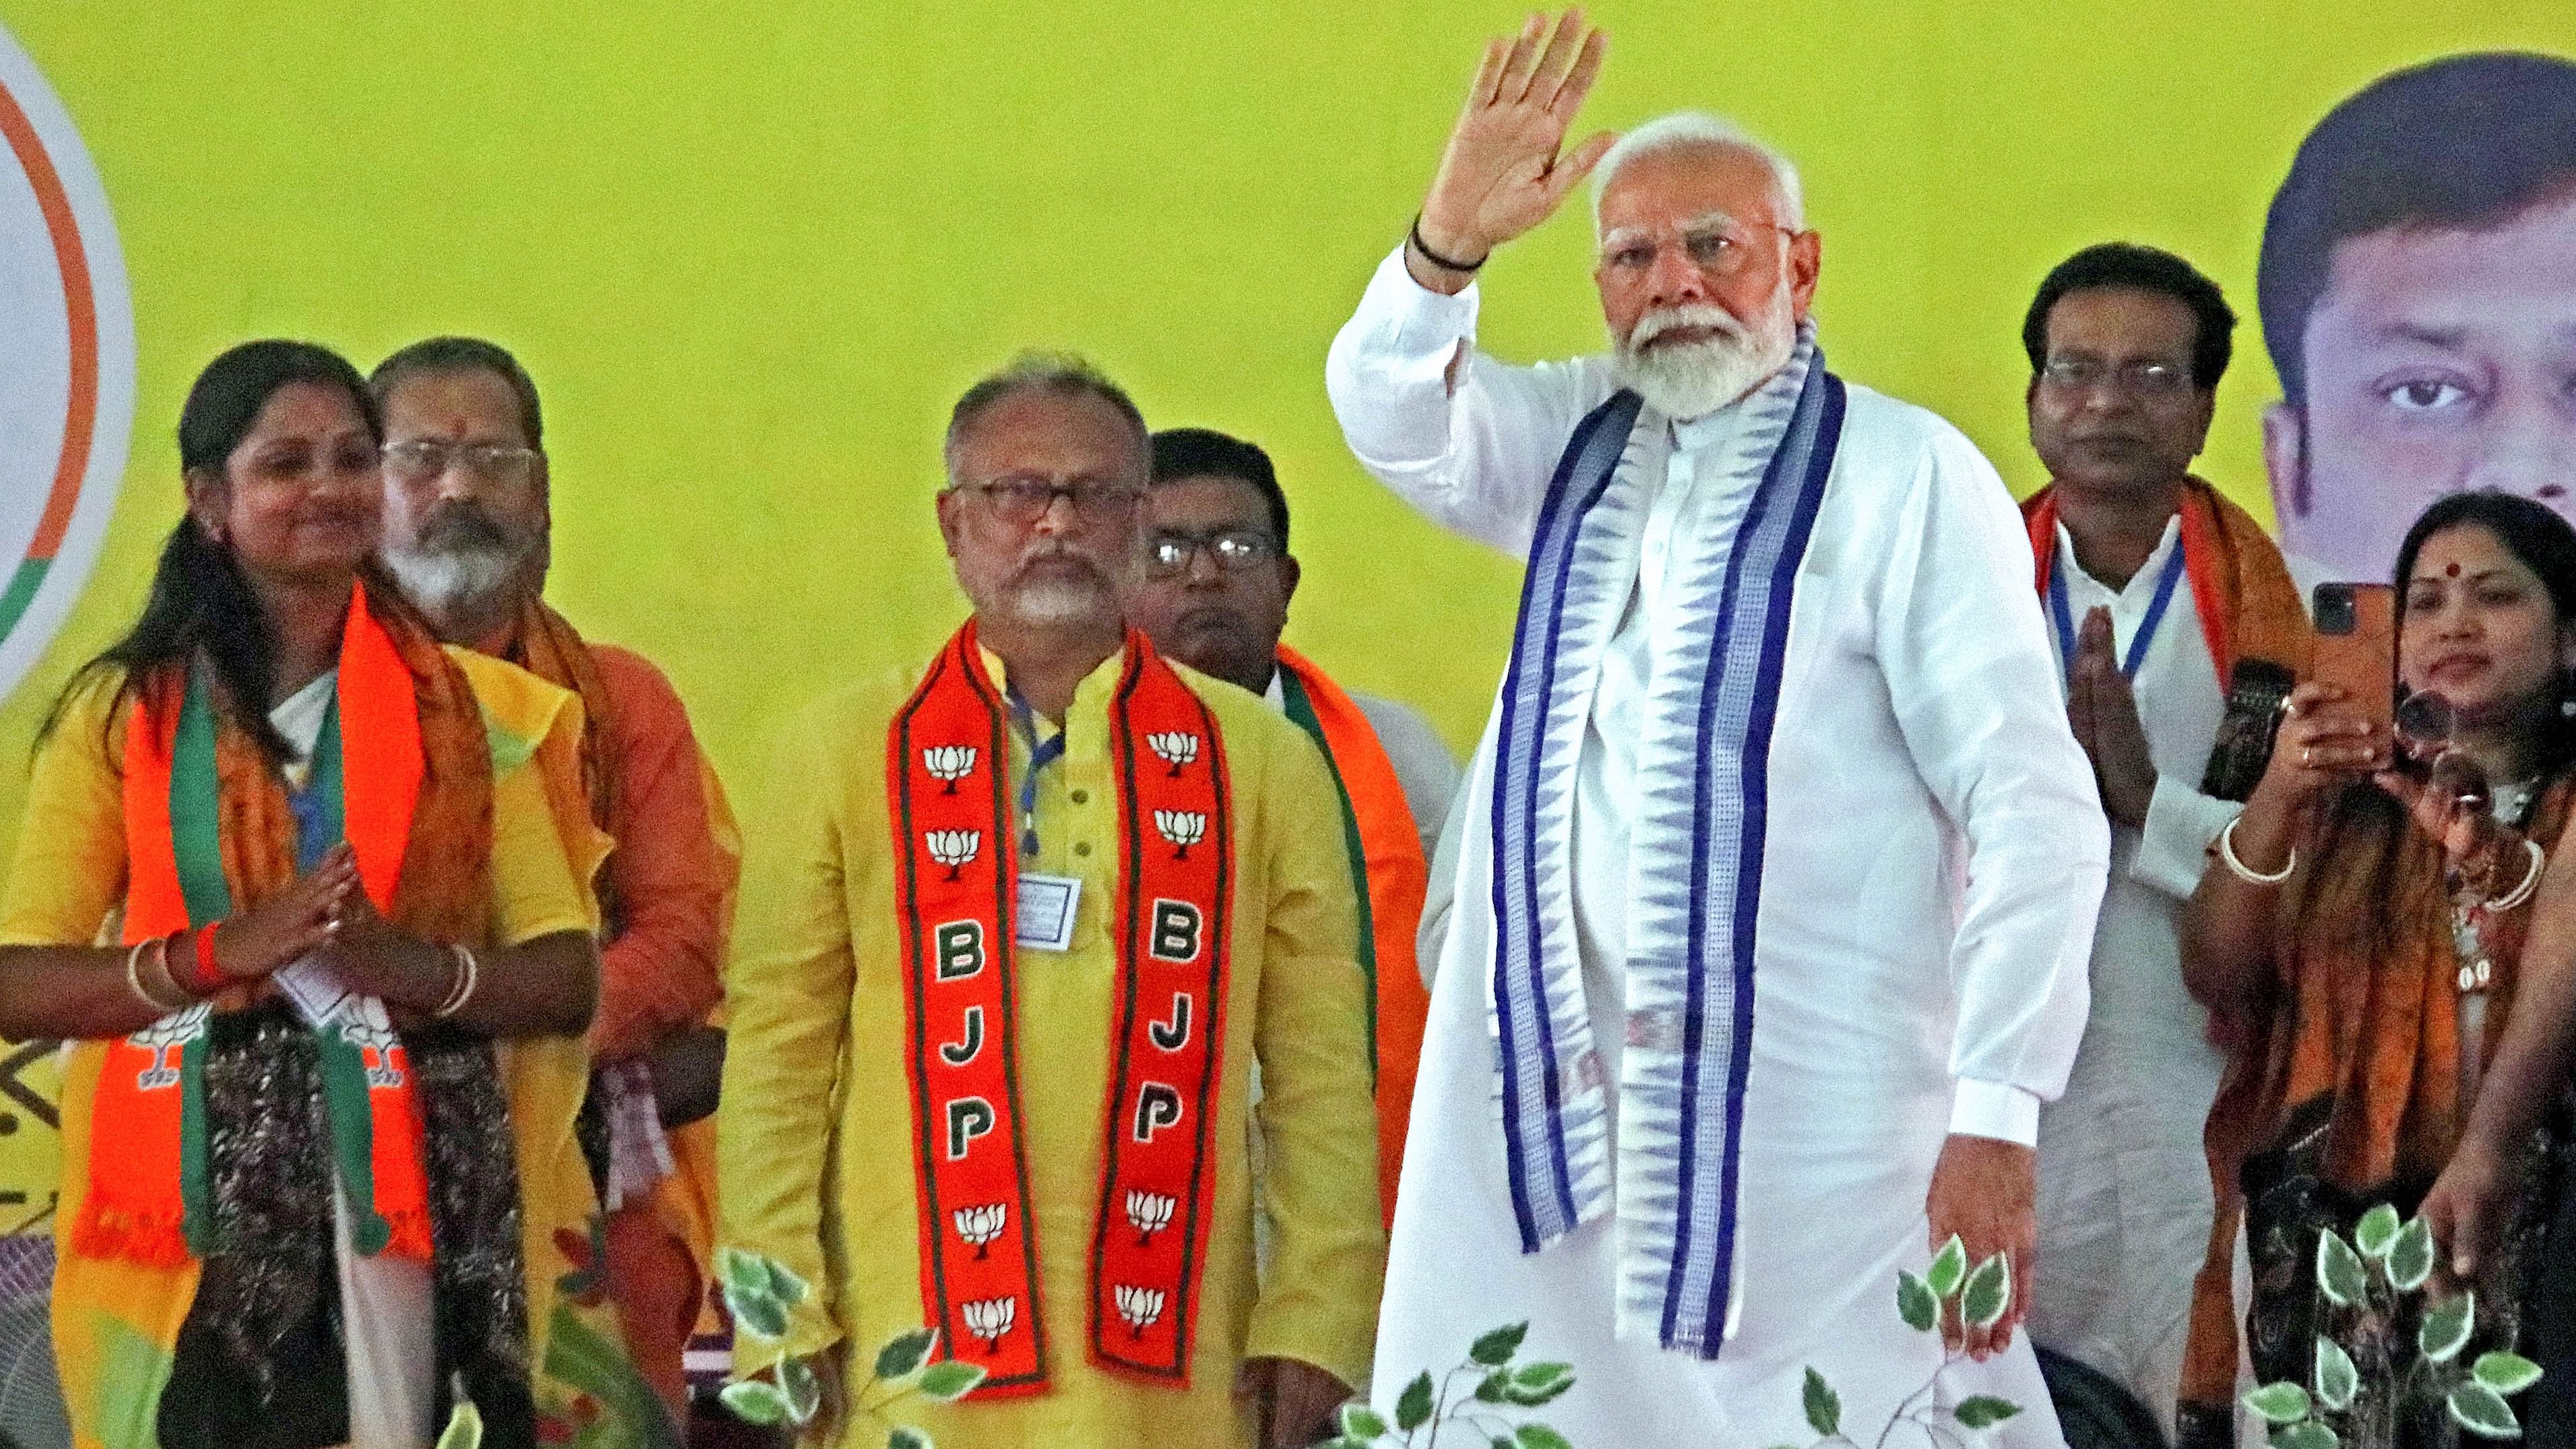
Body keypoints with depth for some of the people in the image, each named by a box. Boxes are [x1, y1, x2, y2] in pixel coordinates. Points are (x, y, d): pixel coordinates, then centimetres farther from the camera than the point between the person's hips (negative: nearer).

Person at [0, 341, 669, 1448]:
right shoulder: (124, 714, 7)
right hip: (195, 1213, -1)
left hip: (411, 1193, 1)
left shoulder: (464, 711, 11)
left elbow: (569, 976, 5)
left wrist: (416, 968, -14)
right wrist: (227, 951, -14)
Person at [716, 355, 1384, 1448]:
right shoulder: (848, 753, 10)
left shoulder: (1261, 763, 12)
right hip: (915, 1359, -1)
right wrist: (783, 1321, -2)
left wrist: (1315, 1320, 0)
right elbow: (775, 1058, 7)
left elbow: (1321, 1071, 9)